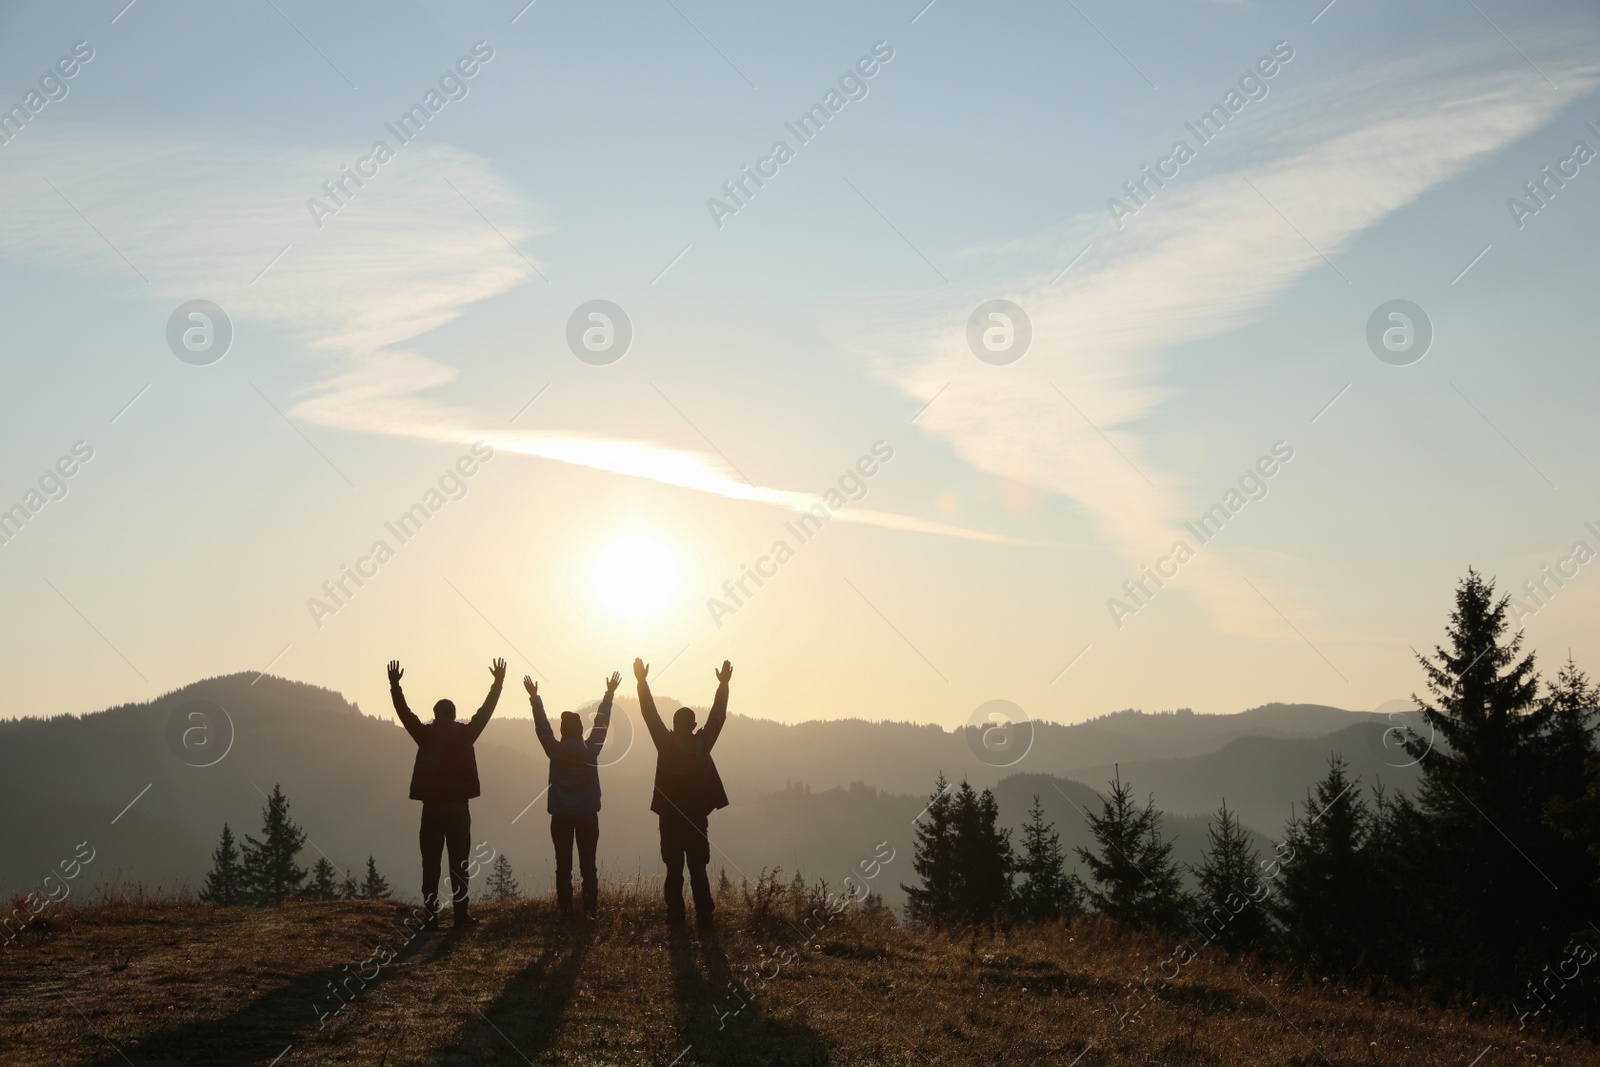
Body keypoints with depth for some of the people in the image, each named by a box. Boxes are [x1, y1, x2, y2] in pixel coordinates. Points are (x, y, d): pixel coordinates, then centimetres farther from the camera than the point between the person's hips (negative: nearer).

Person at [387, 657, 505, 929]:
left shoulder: (425, 734, -1)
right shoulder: (464, 734, 0)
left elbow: (404, 712, 4)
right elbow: (485, 711, 7)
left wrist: (395, 685, 11)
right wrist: (498, 683, 15)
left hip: (432, 808, 0)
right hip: (458, 807, 0)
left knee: (431, 864, 1)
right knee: (458, 863, 4)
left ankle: (432, 917, -4)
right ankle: (461, 914, 1)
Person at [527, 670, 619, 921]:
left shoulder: (555, 751, -6)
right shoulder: (591, 749, -6)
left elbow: (542, 726, 3)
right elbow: (601, 723, 3)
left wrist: (534, 697, 10)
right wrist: (609, 694, 11)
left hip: (561, 816, 0)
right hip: (588, 815, 0)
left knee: (563, 866, 3)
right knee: (588, 866, 2)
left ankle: (566, 911, 1)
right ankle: (589, 911, -4)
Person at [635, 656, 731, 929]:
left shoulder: (667, 744, -9)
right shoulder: (702, 743, -5)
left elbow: (650, 715, -5)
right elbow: (717, 716, 5)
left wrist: (642, 681, 1)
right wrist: (723, 684, 13)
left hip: (671, 819, -1)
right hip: (697, 818, 1)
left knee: (674, 871, 3)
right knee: (698, 871, 5)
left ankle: (675, 918, -1)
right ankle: (704, 919, 1)